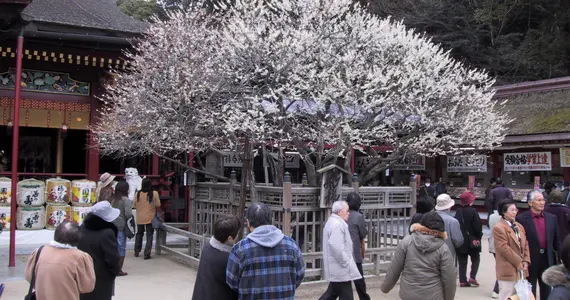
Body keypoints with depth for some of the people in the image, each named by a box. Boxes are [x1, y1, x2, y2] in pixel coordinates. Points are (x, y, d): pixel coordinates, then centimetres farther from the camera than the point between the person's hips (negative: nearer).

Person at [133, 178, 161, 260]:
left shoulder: (138, 193, -8)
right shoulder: (154, 193, -13)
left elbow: (134, 205, -1)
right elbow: (158, 205, -8)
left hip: (140, 218, 2)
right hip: (150, 218, -2)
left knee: (139, 234, 21)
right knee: (149, 236, 6)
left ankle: (136, 251, 28)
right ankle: (147, 254, 1)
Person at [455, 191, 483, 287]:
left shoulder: (458, 212, -1)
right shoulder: (473, 211, -14)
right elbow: (478, 226, -13)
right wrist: (479, 235, 3)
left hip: (460, 241, 4)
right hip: (472, 240, -4)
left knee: (462, 261, 9)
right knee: (475, 259, 14)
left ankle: (463, 280, 7)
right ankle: (472, 277, 1)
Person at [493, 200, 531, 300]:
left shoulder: (519, 226, 14)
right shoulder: (499, 228, -14)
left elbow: (525, 245, 15)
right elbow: (504, 248, -18)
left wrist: (525, 261, 1)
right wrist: (518, 262, -14)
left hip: (520, 269, 8)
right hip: (508, 269, -8)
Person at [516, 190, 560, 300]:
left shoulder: (552, 218, 5)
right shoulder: (521, 219, -10)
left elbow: (556, 241, 10)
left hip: (547, 260, 4)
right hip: (530, 261, -4)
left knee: (546, 291, 14)